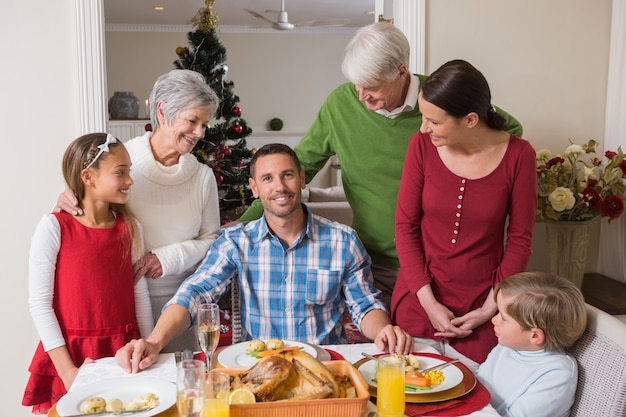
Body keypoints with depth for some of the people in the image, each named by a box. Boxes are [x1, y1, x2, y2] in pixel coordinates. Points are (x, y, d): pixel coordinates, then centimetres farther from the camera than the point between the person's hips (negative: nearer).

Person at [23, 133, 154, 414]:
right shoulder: (54, 227, -11)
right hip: (73, 355, -4)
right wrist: (67, 370, -13)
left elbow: (140, 293, 5)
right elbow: (39, 302, -11)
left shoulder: (129, 226, 2)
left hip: (124, 352, 4)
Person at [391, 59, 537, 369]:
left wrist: (490, 309, -7)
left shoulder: (518, 155, -11)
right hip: (419, 300, 1)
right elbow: (405, 226, -4)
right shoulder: (422, 145, -9)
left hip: (478, 311, -1)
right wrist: (428, 301, -9)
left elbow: (520, 239, -4)